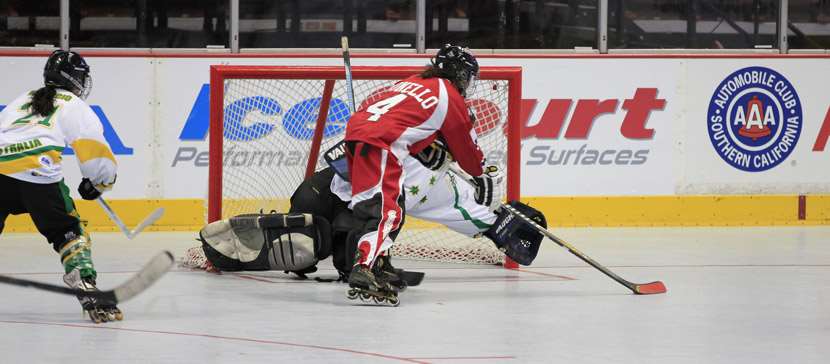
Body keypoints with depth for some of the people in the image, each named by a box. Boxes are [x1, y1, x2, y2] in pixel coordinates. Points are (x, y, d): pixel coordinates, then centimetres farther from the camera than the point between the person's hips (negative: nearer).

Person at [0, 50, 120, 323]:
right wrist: (99, 183, 25)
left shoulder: (23, 100, 32)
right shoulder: (75, 106, 17)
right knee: (68, 233, 4)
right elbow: (94, 149, 9)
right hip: (37, 172, -4)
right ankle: (90, 297, -11)